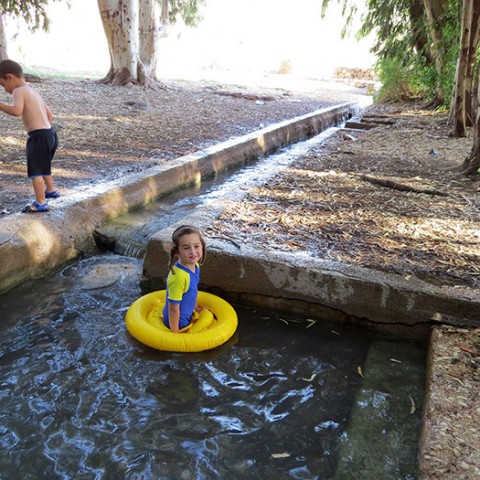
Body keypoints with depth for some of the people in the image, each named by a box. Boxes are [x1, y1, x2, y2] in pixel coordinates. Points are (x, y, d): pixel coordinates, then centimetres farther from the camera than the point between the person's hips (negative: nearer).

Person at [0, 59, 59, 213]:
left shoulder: (19, 91, -9)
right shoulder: (34, 92, 18)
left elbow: (17, 111, -27)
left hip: (39, 137, -9)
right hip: (51, 133, 9)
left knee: (35, 170, -4)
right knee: (44, 165, 28)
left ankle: (40, 203, -3)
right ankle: (51, 190, 45)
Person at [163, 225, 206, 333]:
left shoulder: (195, 266, -9)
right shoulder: (179, 276, -35)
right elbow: (173, 308, -27)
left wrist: (196, 308, 21)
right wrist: (175, 333, -20)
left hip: (188, 314, 7)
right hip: (179, 322, -7)